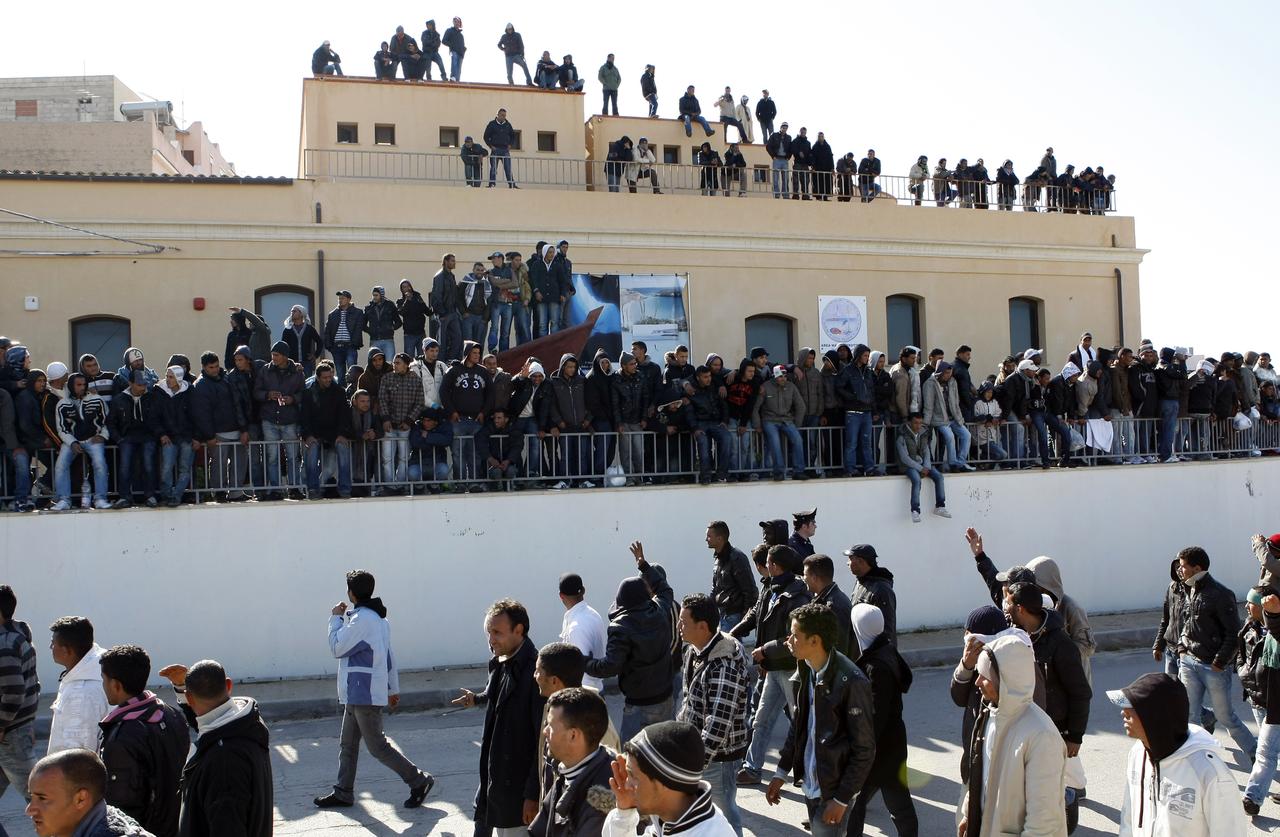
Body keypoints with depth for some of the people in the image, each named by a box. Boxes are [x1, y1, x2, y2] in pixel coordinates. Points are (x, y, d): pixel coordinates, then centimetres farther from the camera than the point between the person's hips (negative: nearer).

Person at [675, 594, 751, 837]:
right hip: (695, 744, 9)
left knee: (723, 813, 9)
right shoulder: (695, 649, -1)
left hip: (718, 755, -8)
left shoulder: (725, 666, -29)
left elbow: (717, 725, -30)